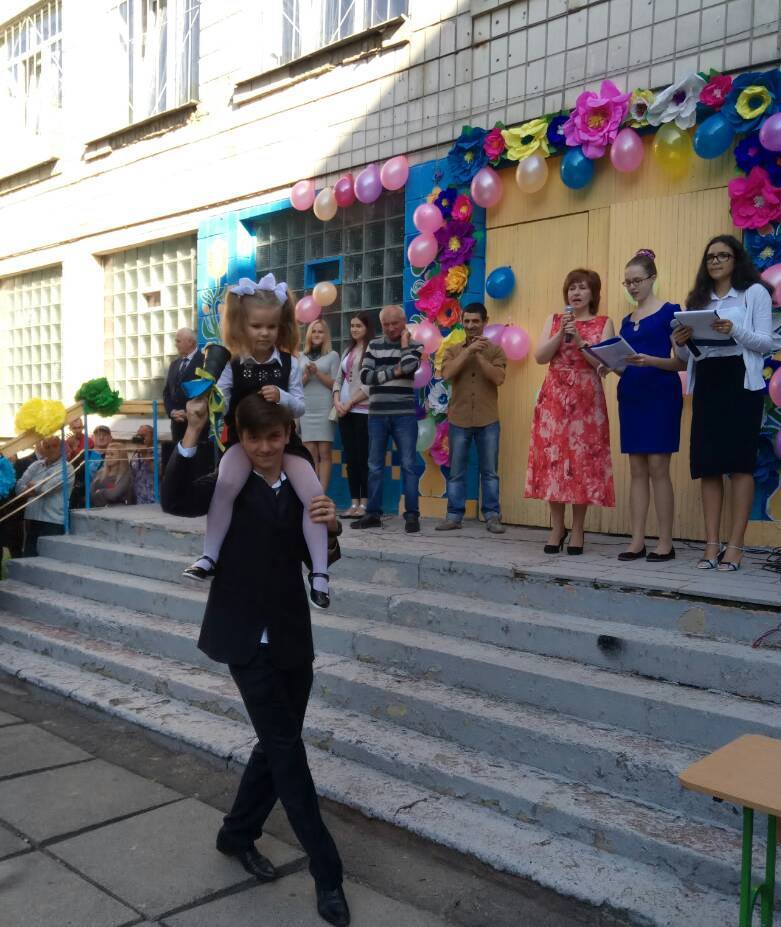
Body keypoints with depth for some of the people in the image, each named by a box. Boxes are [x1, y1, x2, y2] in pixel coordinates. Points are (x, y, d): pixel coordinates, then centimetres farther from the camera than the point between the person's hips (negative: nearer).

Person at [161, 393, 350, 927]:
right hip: (246, 638, -5)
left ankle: (238, 834, 38)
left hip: (293, 636, 5)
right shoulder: (229, 485, -7)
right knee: (287, 748, -3)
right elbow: (174, 501, -25)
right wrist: (191, 436, -34)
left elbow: (318, 560, 4)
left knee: (277, 744, 15)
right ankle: (327, 871, 7)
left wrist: (330, 529, -17)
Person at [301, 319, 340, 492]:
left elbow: (334, 384, 1)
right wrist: (306, 375, -7)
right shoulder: (301, 357, 12)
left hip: (325, 409, -2)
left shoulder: (332, 355, 6)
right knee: (310, 454, 1)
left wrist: (317, 372, -10)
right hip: (306, 410, 2)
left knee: (324, 453, -5)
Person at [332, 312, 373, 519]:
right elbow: (338, 380, 17)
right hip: (345, 411, 7)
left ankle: (364, 503, -2)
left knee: (363, 457, -6)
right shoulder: (348, 351, 19)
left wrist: (350, 402, -11)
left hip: (363, 410, -7)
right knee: (350, 457, 7)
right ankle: (354, 503, 11)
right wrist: (337, 401, 0)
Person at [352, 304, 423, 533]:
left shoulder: (414, 345, 5)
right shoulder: (374, 345, 10)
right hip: (377, 414, 3)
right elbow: (365, 376, -2)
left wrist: (404, 342, -2)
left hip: (404, 414, -2)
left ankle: (412, 515, 1)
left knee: (408, 465, -3)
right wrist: (394, 372, -8)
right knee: (375, 466, 7)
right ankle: (373, 513, 14)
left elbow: (408, 366, -17)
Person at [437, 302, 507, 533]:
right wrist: (468, 350, -14)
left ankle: (492, 516, 10)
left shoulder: (495, 350, 4)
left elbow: (498, 378, -12)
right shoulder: (453, 350, 8)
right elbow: (447, 374, -11)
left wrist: (479, 355, -14)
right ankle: (454, 515, 12)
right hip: (458, 420, 1)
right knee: (456, 472, 5)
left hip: (488, 421, -1)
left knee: (489, 471, 4)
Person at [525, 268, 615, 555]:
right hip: (554, 398, 2)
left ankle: (577, 529, 6)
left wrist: (579, 340, -14)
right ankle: (557, 527, 9)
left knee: (583, 460, -4)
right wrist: (561, 334, -10)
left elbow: (604, 362, -5)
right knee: (552, 458, -2)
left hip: (587, 400, -2)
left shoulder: (604, 323, 7)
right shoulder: (554, 320, 13)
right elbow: (540, 357, 2)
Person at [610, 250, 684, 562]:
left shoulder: (670, 311, -2)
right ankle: (637, 541, 6)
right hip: (630, 396, 6)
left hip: (661, 396, -6)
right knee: (637, 469, 4)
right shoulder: (627, 321, 17)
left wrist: (650, 360, -24)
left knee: (657, 468, -7)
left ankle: (665, 542, 0)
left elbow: (682, 361, -8)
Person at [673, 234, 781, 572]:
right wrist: (680, 343, -6)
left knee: (739, 461, -6)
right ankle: (712, 544, 3)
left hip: (740, 381, -5)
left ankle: (734, 545, -4)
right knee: (707, 464, 0)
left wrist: (735, 331, -22)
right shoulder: (698, 299, 17)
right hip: (706, 384, 5)